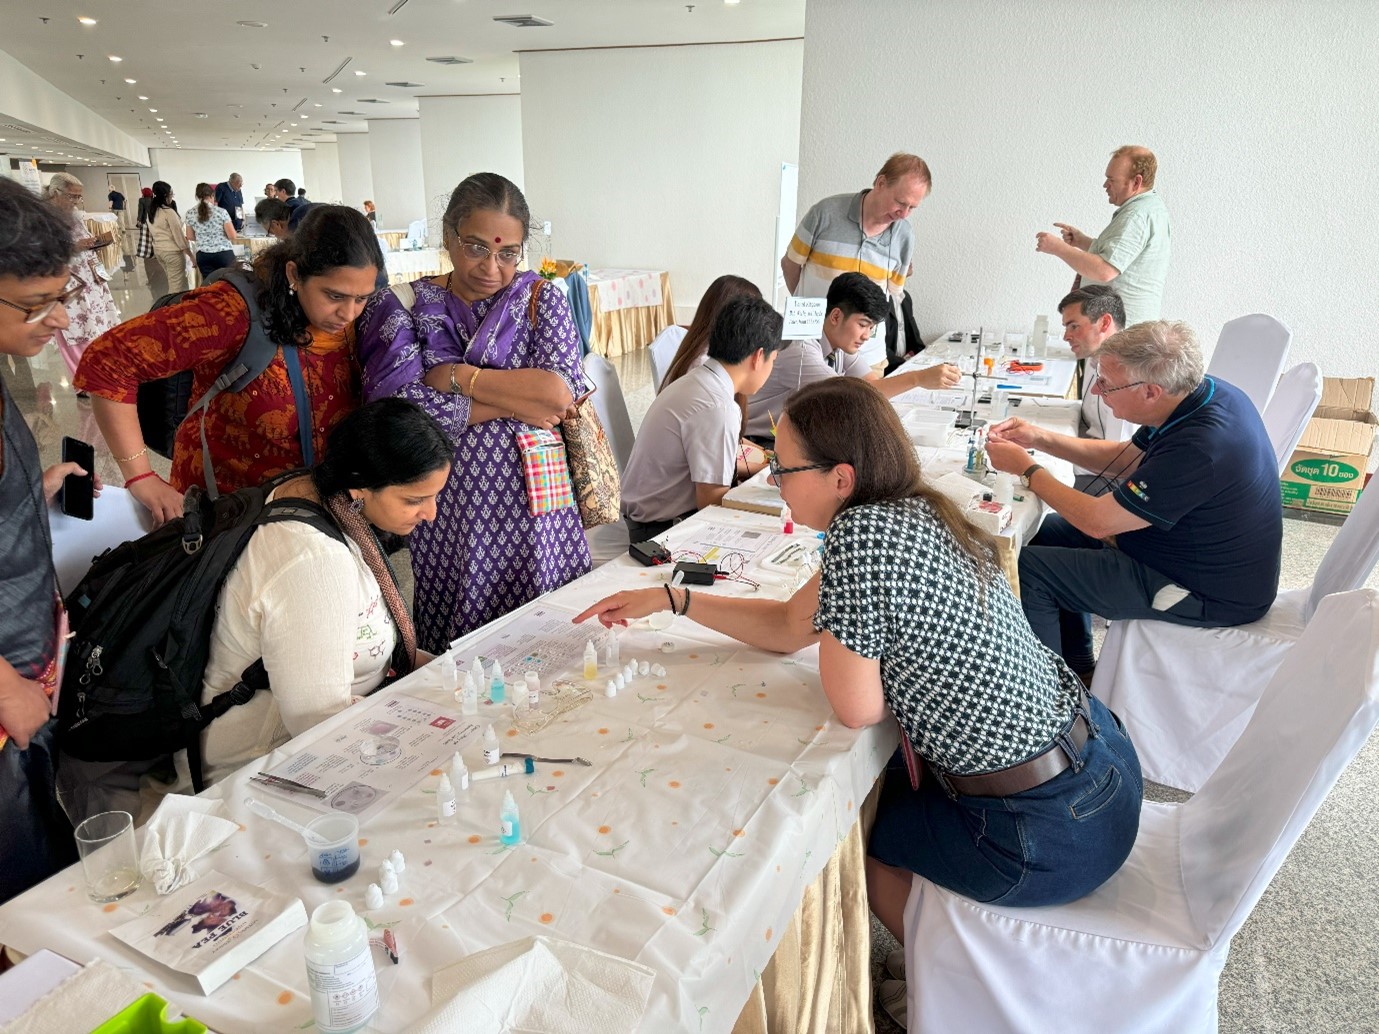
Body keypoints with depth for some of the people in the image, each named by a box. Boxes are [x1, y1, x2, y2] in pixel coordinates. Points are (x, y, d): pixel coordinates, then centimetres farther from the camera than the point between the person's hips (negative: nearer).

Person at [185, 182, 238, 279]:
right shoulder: (221, 212, -9)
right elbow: (232, 236, -9)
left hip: (203, 256, 3)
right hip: (224, 253, -3)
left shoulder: (190, 214, 2)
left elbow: (190, 238, 11)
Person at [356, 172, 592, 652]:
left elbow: (561, 393, -12)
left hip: (531, 503, 1)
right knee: (454, 649, 7)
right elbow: (395, 404, -14)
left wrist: (457, 375, -12)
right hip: (446, 510, 0)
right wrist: (515, 403, -13)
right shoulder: (401, 307, 2)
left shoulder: (541, 299, 4)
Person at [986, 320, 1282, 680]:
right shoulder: (1205, 393, -5)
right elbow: (1124, 458, 10)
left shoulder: (1201, 447, -34)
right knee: (1050, 531, 15)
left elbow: (1097, 521, -25)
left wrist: (1027, 469, -12)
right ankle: (1079, 672, 25)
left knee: (1029, 567, -12)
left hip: (1210, 595, -10)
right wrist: (1041, 439, 0)